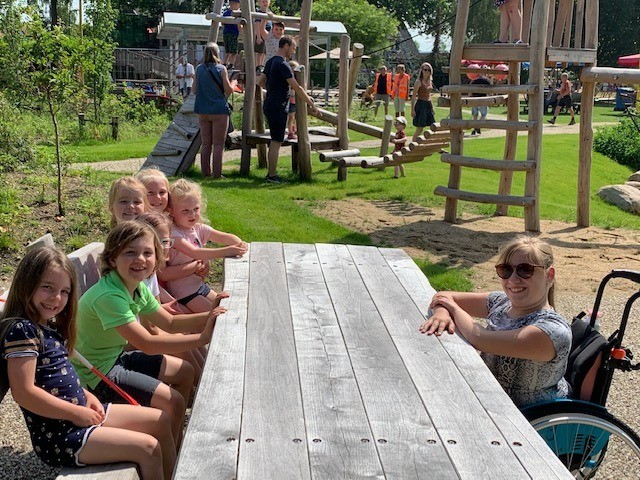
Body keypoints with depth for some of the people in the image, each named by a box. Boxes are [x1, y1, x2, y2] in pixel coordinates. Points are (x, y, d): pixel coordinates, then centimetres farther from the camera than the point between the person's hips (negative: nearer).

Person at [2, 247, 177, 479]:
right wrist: (76, 413, -17)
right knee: (147, 448, -16)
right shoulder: (22, 330, -19)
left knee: (160, 421, 10)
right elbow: (24, 393, -23)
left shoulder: (49, 325, 10)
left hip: (81, 412, 10)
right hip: (57, 433, -10)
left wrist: (86, 395, 2)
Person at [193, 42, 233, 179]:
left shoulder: (199, 69, 3)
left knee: (206, 144, 12)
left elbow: (194, 90, 9)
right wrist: (233, 83, 14)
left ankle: (205, 171, 13)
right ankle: (217, 173, 0)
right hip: (219, 111, -4)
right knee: (218, 144, 1)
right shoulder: (221, 69, -7)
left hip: (203, 111, 4)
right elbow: (228, 90, -7)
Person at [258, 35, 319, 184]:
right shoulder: (283, 65, -16)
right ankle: (272, 176, -1)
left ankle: (271, 173, 20)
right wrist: (311, 104, -14)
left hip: (269, 105, 10)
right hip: (278, 107, -10)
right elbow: (297, 88, -19)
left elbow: (260, 82, 22)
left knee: (275, 141, 15)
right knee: (276, 142, -5)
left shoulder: (270, 62, 12)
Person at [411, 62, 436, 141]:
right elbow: (413, 96, -12)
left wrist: (432, 106, 17)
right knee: (419, 128, -6)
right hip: (421, 104, -7)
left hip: (429, 105, 7)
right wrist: (412, 109, -16)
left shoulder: (429, 82, 11)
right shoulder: (419, 82, -10)